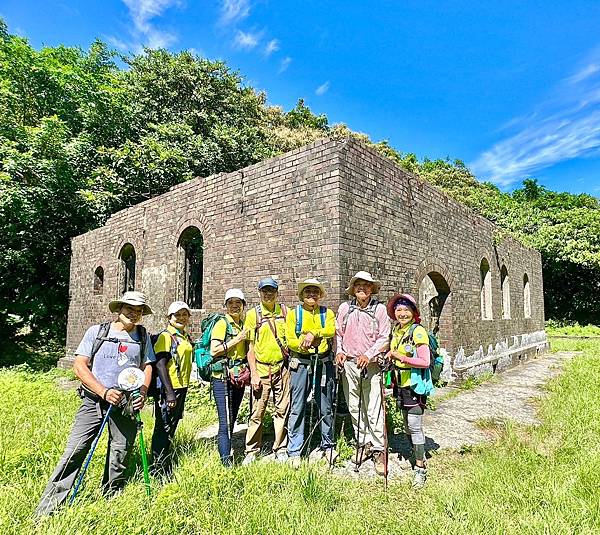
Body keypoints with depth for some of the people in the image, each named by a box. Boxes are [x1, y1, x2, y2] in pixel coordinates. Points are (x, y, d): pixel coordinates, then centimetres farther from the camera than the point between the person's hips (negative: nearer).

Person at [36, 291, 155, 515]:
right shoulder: (96, 331, 2)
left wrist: (143, 392, -6)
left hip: (127, 403, 2)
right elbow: (79, 366, -2)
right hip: (94, 399, -2)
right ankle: (48, 507, 7)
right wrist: (104, 391, -13)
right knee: (75, 450, -6)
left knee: (119, 454, 7)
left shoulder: (143, 337, 9)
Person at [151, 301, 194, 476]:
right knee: (163, 429, 2)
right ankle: (158, 469, 13)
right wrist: (169, 392, -22)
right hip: (168, 389, -8)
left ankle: (166, 464, 32)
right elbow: (160, 365, -19)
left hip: (181, 388, 8)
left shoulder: (187, 338, 12)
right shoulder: (166, 336, -13)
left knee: (171, 428, 18)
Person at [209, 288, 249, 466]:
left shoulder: (243, 325, 14)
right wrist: (235, 340, -16)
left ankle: (227, 456, 23)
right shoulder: (222, 324, -6)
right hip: (222, 378, -7)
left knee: (232, 420, 13)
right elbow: (213, 351, -14)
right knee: (225, 422, -7)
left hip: (239, 378, 7)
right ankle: (226, 462, -1)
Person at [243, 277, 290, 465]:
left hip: (282, 368, 2)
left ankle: (280, 449, 23)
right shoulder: (252, 314, -1)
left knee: (282, 410, 9)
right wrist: (253, 373, -6)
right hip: (261, 369, -2)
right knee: (257, 412, 4)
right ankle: (251, 451, 19)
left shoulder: (285, 311, 6)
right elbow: (250, 347, -1)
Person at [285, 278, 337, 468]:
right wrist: (303, 344, -20)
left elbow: (331, 330, -10)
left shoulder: (327, 313, 11)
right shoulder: (294, 314, 8)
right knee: (297, 408, 0)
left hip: (324, 363, 1)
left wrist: (314, 333, -25)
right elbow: (290, 340, -3)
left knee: (325, 407, 10)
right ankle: (294, 452, 10)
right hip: (301, 364, -1)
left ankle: (327, 445, 28)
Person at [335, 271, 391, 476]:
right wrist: (339, 351, 0)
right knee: (354, 408, 12)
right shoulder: (344, 308, 6)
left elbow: (384, 338, -3)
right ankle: (363, 444, 28)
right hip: (349, 364, 3)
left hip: (371, 365, -3)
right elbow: (338, 333, 15)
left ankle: (378, 450, 12)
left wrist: (369, 354, -15)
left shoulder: (379, 309, -2)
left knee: (374, 410, -2)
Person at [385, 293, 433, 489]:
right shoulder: (396, 330, 9)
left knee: (415, 426, -6)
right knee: (407, 426, 17)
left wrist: (402, 358, -23)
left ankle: (420, 468, 7)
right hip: (402, 384, 8)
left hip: (416, 384, -8)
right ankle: (418, 457, 36)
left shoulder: (418, 331, -14)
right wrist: (391, 356, 3)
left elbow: (425, 362, -18)